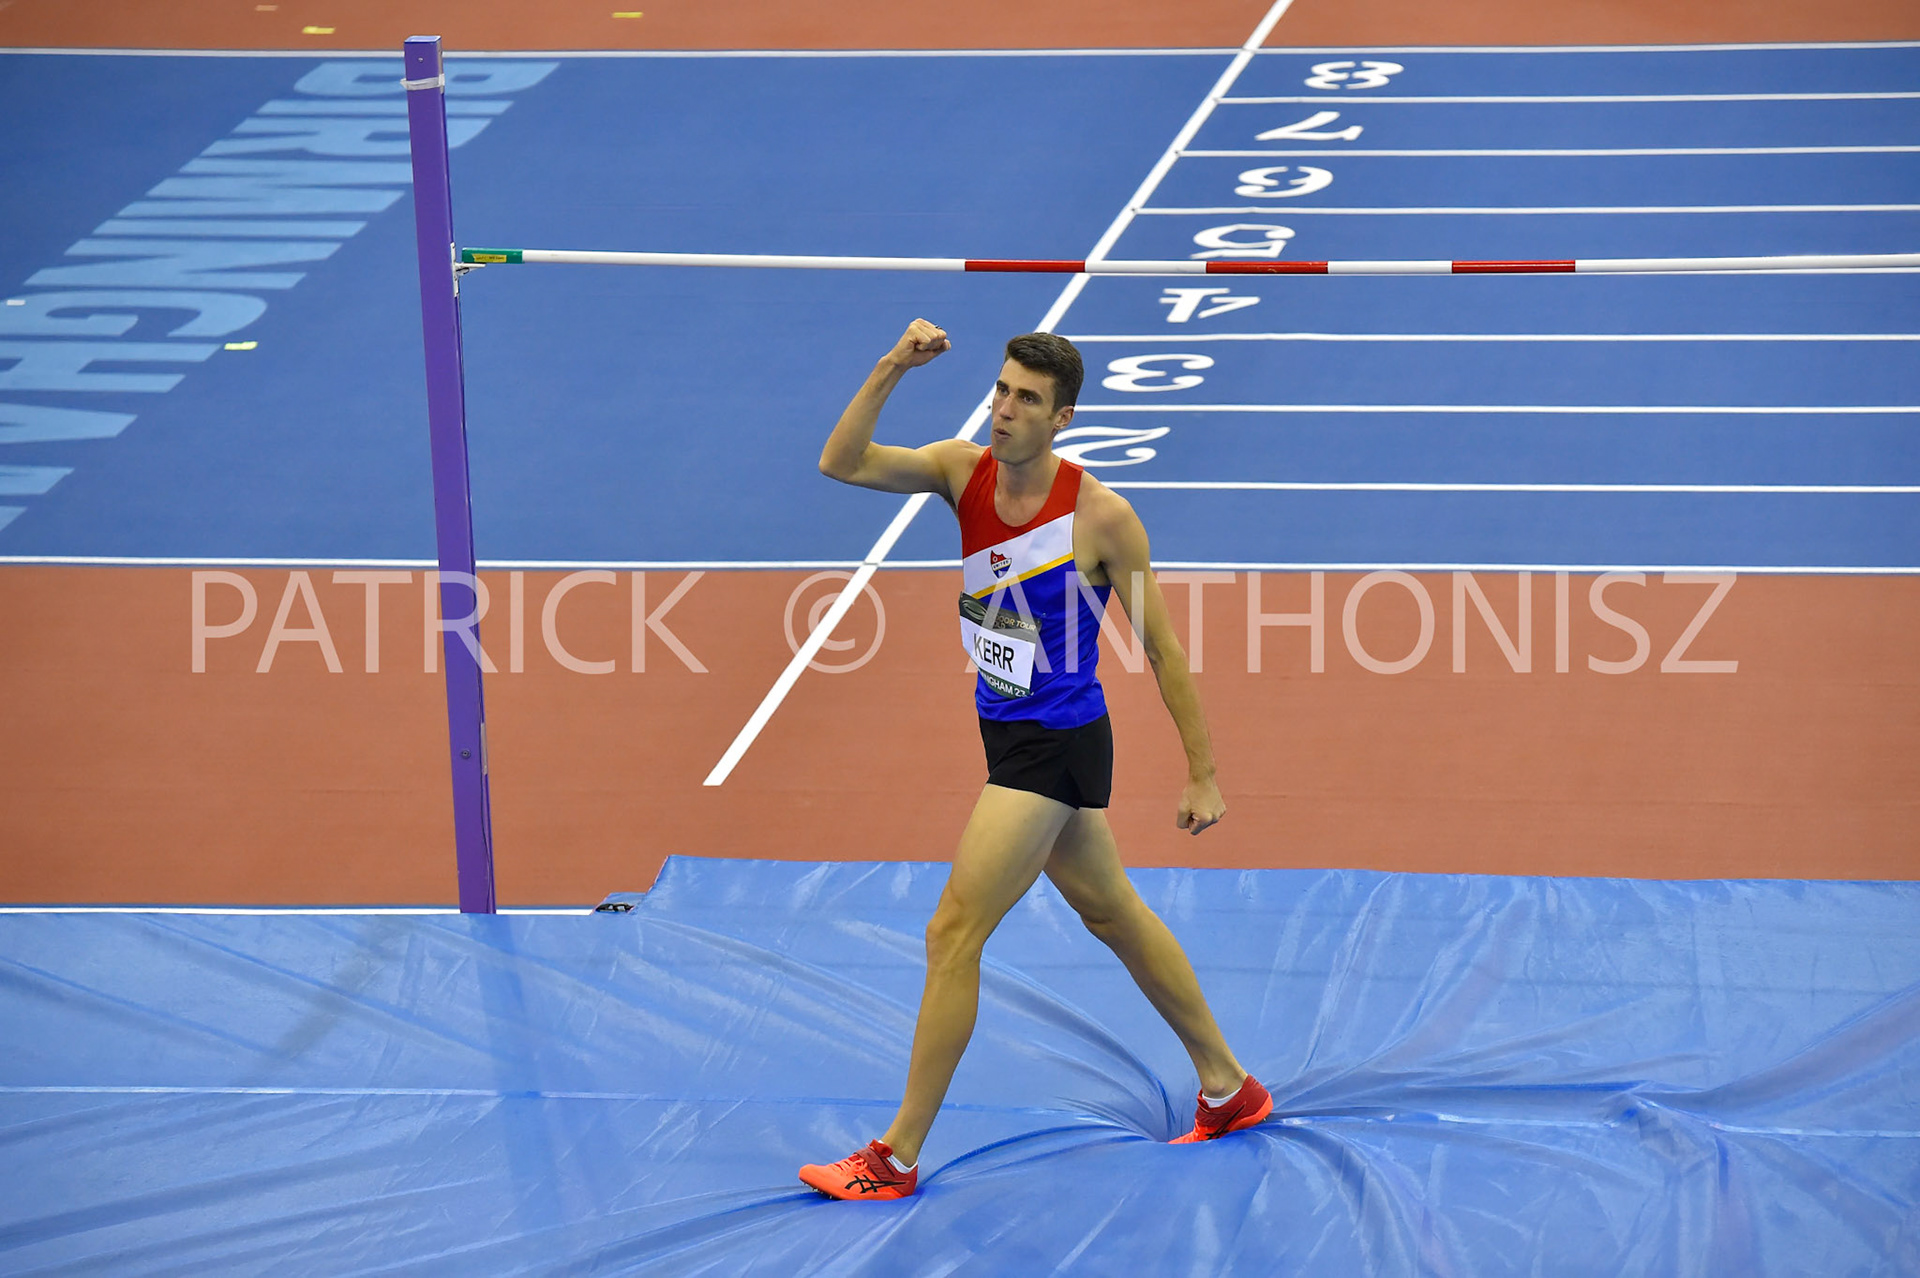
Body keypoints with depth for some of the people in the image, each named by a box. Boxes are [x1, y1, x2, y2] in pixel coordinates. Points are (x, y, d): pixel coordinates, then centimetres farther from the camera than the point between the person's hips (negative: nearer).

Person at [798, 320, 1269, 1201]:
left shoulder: (1101, 517, -18)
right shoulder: (963, 470, -3)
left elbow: (1161, 649, -10)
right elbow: (841, 463, -15)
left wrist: (1202, 774, -8)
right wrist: (890, 371, -28)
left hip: (1058, 745, -8)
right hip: (1012, 735, 8)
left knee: (954, 935, -8)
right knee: (1113, 915, 20)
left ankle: (898, 1158, 0)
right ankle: (1228, 1088, 37)